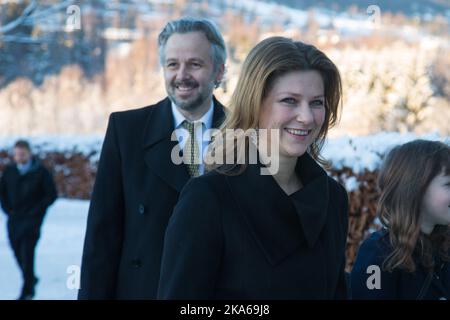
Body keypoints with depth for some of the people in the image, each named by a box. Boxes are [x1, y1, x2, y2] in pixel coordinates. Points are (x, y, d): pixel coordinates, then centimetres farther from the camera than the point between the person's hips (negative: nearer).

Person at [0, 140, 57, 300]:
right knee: (17, 251, 10)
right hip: (13, 219, 4)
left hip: (32, 219, -4)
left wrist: (35, 211, -9)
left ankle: (27, 290, -4)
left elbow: (51, 195, -4)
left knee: (27, 252, -11)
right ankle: (31, 278, 34)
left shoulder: (40, 171, -5)